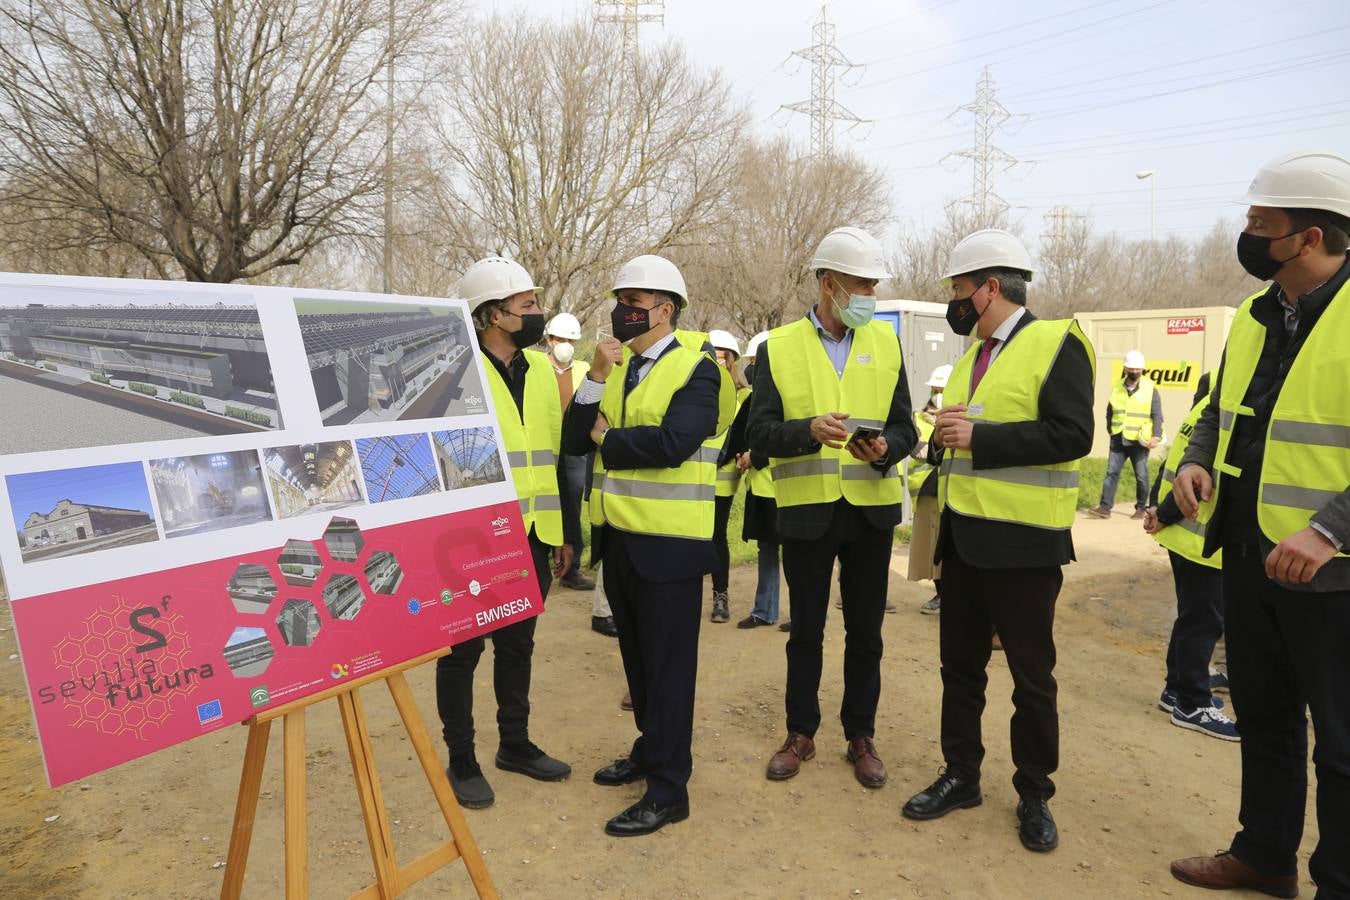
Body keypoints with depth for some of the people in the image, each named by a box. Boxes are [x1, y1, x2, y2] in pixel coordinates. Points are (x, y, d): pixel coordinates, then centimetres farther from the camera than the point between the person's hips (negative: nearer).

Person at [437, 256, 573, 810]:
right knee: (464, 649, 8)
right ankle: (461, 761, 24)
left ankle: (515, 744, 34)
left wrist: (564, 531, 13)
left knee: (517, 644, 18)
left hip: (534, 537, 6)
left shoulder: (541, 368, 10)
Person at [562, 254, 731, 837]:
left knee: (668, 663, 2)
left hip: (668, 542, -7)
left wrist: (607, 439, -10)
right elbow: (575, 442, 2)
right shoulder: (615, 365, 10)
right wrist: (595, 377, -10)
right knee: (636, 654, 19)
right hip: (617, 536, 7)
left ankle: (668, 789, 13)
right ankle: (651, 747, 38)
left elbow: (674, 442, -25)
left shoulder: (696, 370, -9)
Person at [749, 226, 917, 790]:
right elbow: (760, 433, -6)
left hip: (872, 509, 2)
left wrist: (886, 447, -17)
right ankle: (800, 733, 28)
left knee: (865, 631, 12)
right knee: (806, 630, 12)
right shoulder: (778, 347, -2)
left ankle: (861, 737, 28)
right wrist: (809, 430, -24)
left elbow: (905, 428, 5)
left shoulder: (884, 342, 5)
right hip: (807, 511, -2)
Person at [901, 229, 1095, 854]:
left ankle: (1034, 795, 25)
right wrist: (946, 435, -2)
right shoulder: (973, 355, 15)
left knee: (1031, 675, 7)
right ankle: (960, 776, 31)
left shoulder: (1057, 343, -10)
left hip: (1021, 543, -8)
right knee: (960, 665, 15)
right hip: (963, 537, 8)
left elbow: (1072, 434, -21)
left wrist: (978, 437, -21)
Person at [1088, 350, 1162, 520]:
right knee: (1112, 472, -2)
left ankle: (1141, 508, 18)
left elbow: (1157, 416, -8)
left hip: (1139, 441, -3)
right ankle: (1105, 507, -3)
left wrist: (1156, 436, -19)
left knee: (1141, 476, 6)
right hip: (1118, 440, 3)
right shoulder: (1117, 388, 7)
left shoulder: (1150, 389, -5)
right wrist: (1111, 430, 16)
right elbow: (1109, 412, 17)